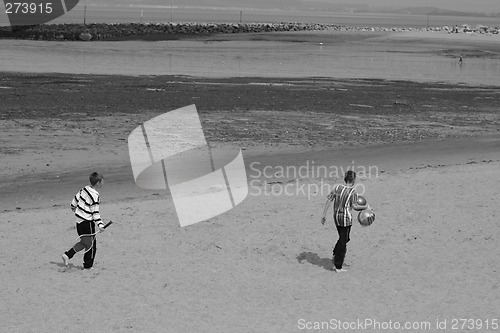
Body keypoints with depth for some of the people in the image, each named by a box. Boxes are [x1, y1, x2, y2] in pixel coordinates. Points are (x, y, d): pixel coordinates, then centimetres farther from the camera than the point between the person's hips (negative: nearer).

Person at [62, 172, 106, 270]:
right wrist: (100, 225, -20)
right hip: (87, 223, -8)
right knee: (90, 244, 4)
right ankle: (88, 266, 10)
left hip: (79, 220, 8)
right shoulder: (94, 195, -19)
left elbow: (75, 199, 15)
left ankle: (67, 255, 14)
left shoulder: (84, 189, 4)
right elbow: (95, 212, -20)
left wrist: (73, 207, 35)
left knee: (84, 242, 20)